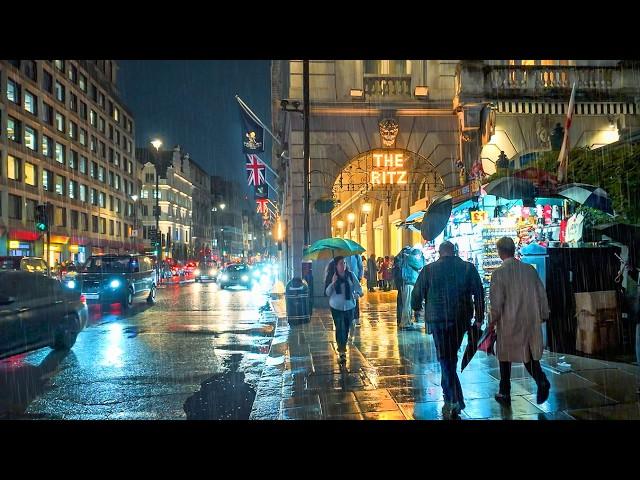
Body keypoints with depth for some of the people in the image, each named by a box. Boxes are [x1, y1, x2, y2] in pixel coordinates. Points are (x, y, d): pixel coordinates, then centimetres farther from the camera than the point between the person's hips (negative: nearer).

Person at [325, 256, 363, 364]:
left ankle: (343, 348, 32)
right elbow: (327, 293, -4)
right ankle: (342, 352, -6)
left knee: (346, 329, 11)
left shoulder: (350, 275, 0)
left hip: (350, 306, 2)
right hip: (336, 307, -2)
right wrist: (333, 283, -18)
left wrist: (357, 293, -19)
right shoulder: (332, 277, -4)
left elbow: (358, 288, 2)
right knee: (340, 329, -10)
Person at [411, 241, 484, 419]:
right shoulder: (468, 267, 2)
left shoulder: (429, 269, -4)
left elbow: (417, 293, 1)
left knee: (445, 359, 2)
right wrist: (479, 318, 6)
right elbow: (479, 294, 0)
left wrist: (417, 307, 22)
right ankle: (450, 398, 27)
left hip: (438, 319, -3)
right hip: (461, 319, 3)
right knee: (452, 356, 18)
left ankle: (455, 401, -6)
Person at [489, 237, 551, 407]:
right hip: (531, 322, 4)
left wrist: (493, 321, 2)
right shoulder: (530, 269, 1)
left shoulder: (499, 273, -12)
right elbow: (542, 294, 6)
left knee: (505, 357, 12)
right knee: (530, 353, 16)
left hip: (508, 323, -3)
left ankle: (505, 394, 21)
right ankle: (541, 380, -8)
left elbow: (497, 301, -12)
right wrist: (543, 315, 18)